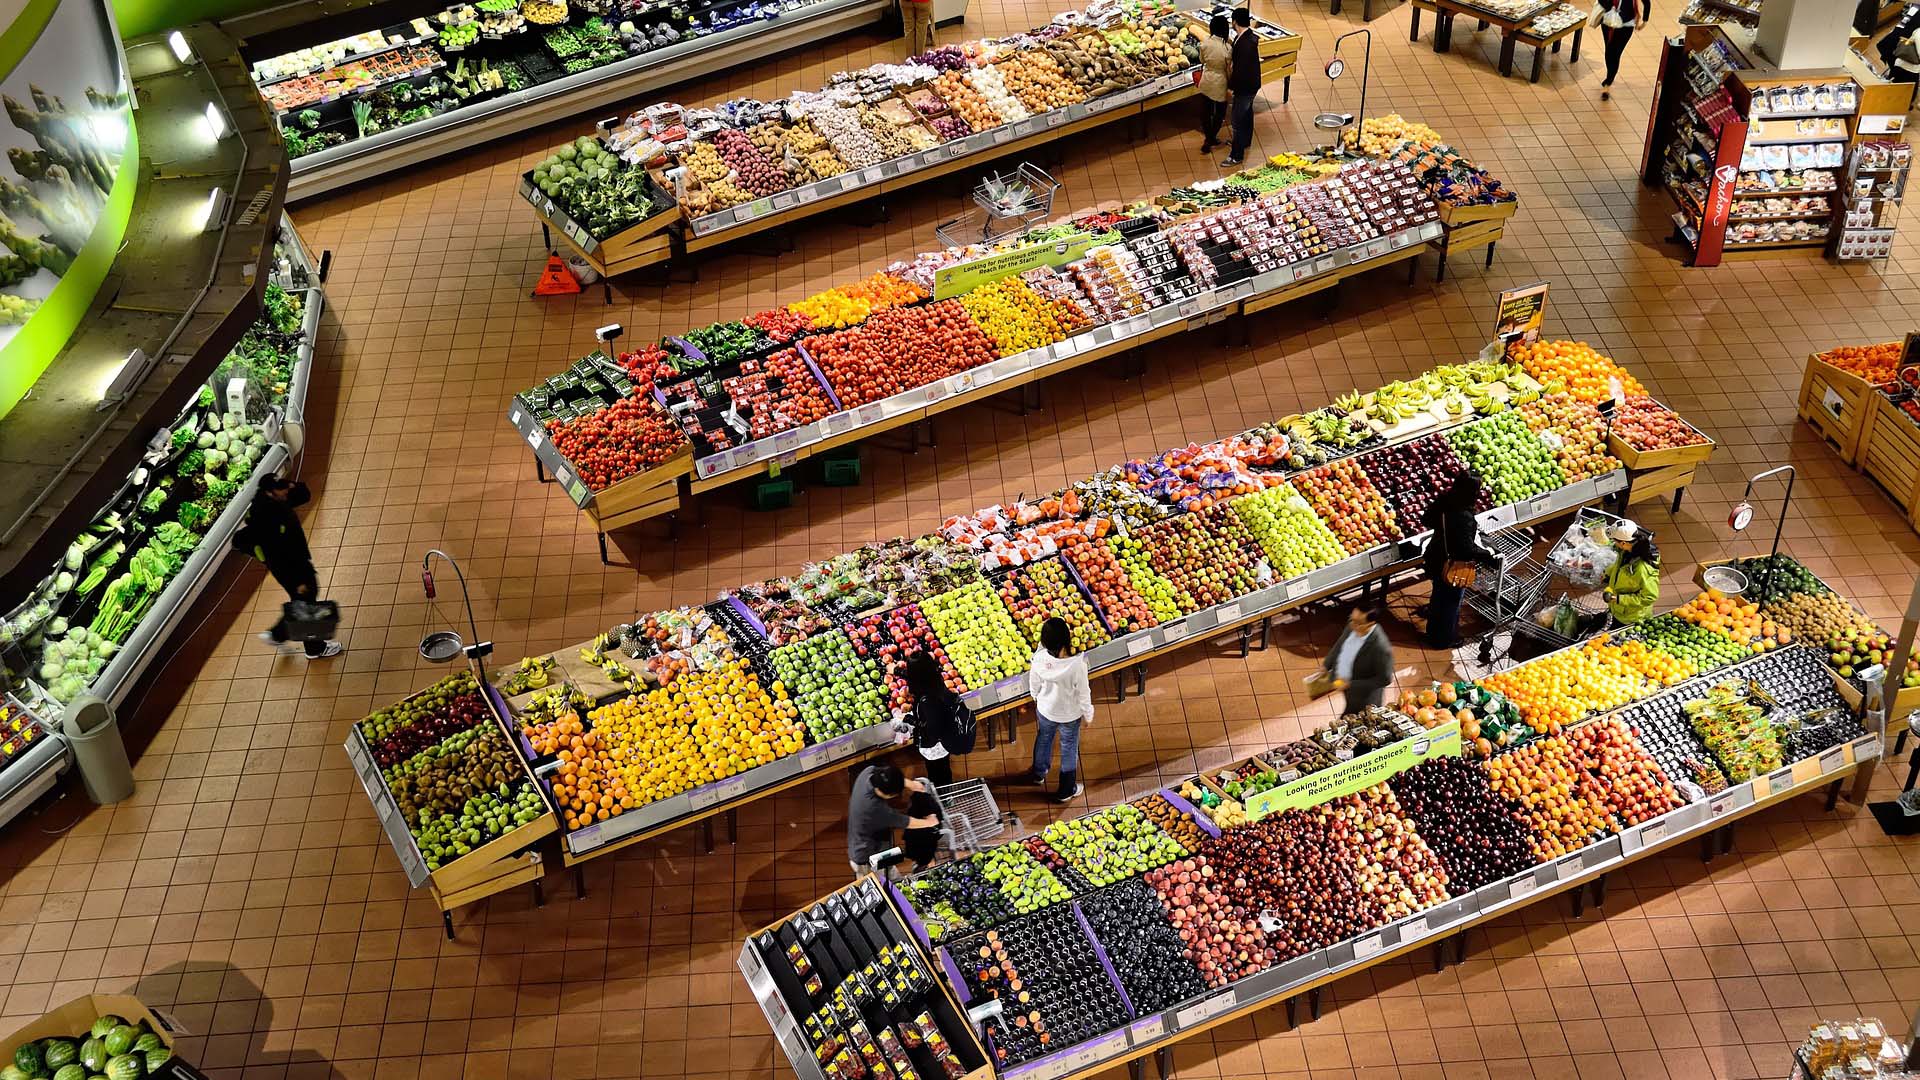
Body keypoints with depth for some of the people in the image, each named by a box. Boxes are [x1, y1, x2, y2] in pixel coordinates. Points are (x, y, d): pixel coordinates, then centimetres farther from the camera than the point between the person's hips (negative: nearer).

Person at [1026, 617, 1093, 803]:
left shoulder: (1039, 658, -27)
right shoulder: (1077, 665, -37)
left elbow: (1034, 684, -7)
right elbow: (1083, 694, -22)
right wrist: (1088, 715, -2)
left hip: (1045, 709, 3)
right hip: (1069, 715, -3)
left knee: (1043, 739, 32)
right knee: (1069, 750, 22)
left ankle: (1038, 774, 57)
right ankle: (1066, 791, 40)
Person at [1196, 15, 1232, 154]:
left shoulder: (1205, 42, -14)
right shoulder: (1227, 47, -24)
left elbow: (1202, 60, 1)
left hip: (1206, 81, 4)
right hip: (1220, 82, -3)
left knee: (1205, 110, 18)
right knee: (1219, 112, 17)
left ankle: (1209, 138, 31)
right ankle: (1211, 140, 22)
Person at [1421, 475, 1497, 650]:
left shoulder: (1444, 501, -10)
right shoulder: (1464, 517, -33)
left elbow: (1426, 520, 7)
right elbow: (1467, 549, -31)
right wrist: (1488, 556, -19)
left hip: (1437, 560, 8)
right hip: (1454, 568, -8)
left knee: (1439, 599, 28)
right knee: (1450, 603, 15)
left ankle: (1433, 633, 47)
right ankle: (1444, 640, 34)